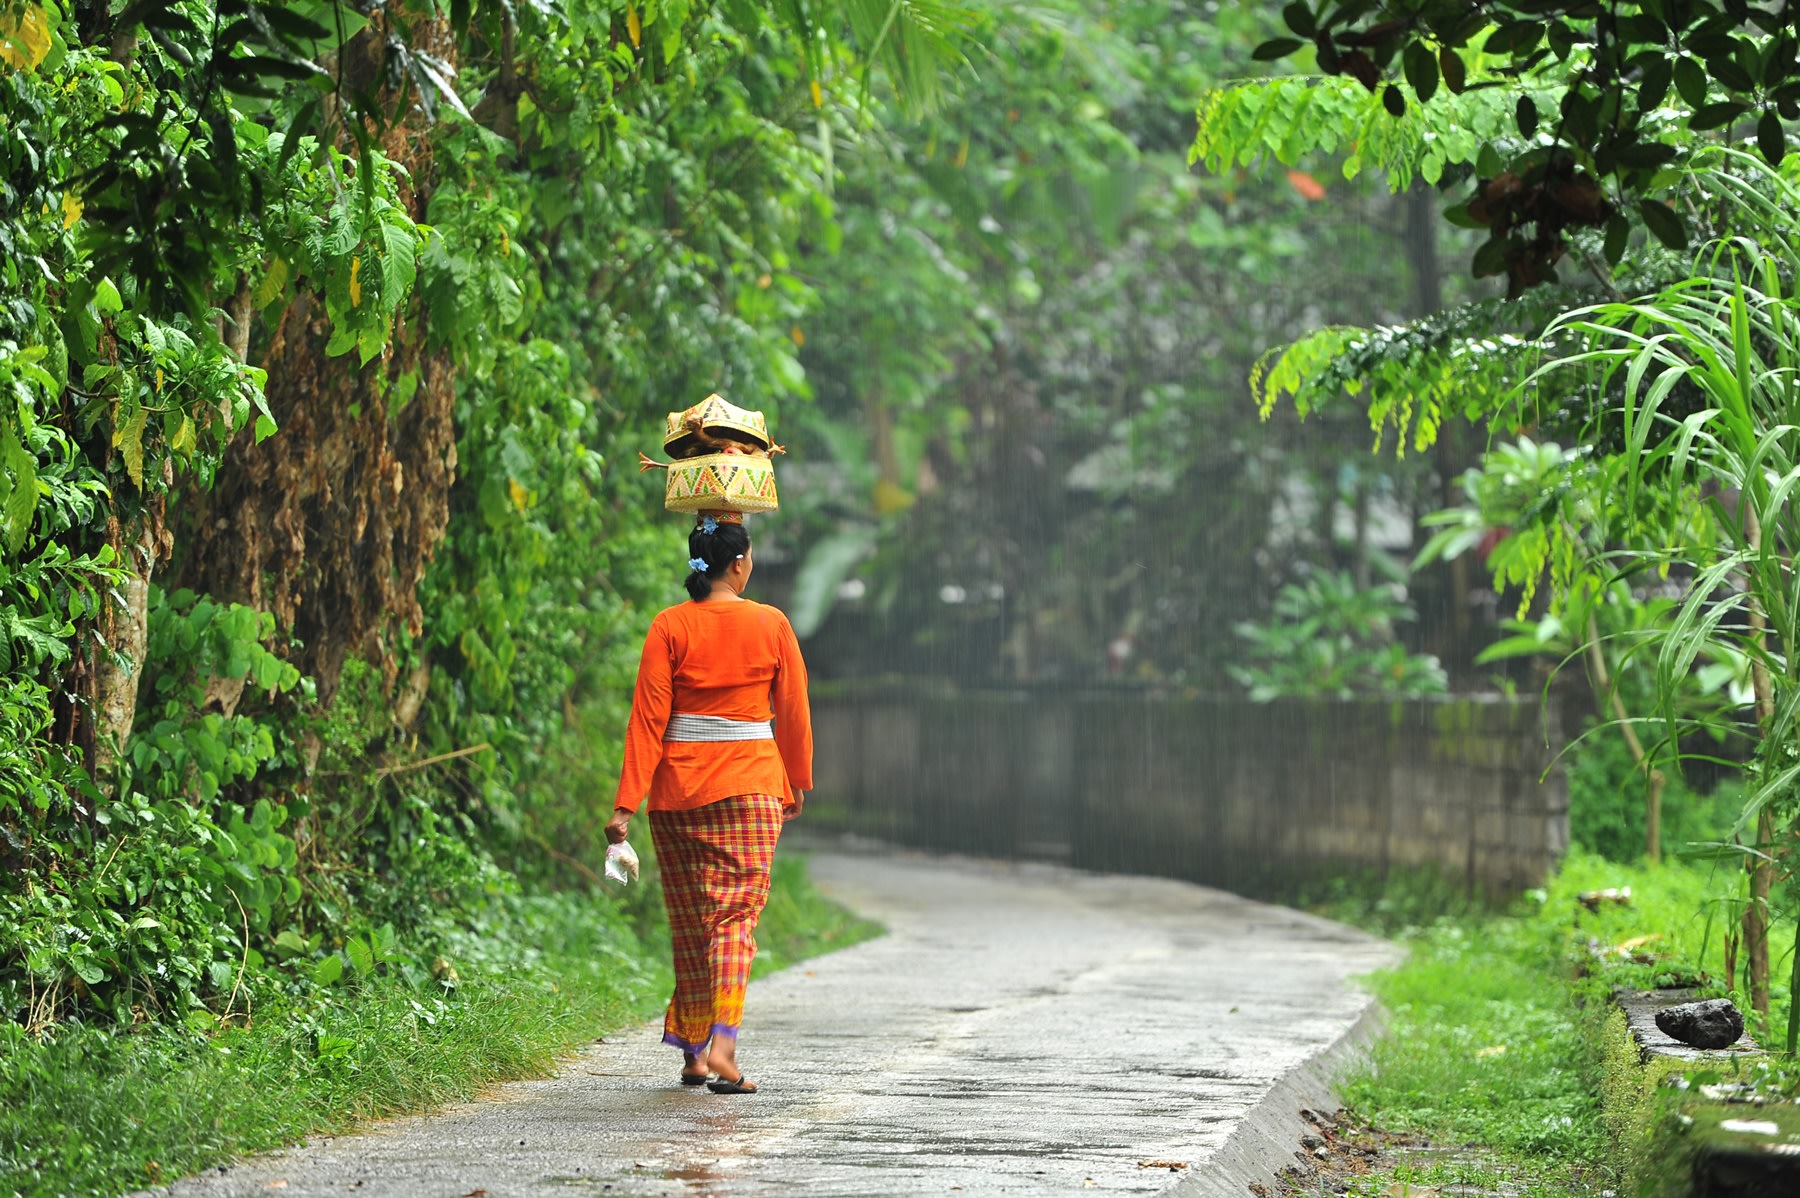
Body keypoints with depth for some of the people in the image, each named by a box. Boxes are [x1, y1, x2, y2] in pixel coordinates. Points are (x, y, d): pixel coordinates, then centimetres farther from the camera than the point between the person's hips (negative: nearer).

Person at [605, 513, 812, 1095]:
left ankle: (692, 1051, 19)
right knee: (735, 914, -2)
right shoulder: (771, 626, -2)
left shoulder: (669, 627, -3)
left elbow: (648, 719, -6)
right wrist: (797, 783, 19)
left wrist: (627, 803, -6)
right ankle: (722, 1043, -21)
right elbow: (793, 713, 5)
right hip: (750, 785, -1)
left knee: (688, 920, 13)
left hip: (678, 786, 1)